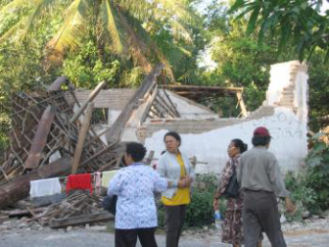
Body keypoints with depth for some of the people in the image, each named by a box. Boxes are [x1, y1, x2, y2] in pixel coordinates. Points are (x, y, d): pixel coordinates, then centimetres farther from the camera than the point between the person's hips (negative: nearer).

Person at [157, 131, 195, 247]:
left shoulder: (184, 157, 9)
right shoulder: (163, 158, -8)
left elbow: (191, 172, 16)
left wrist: (189, 179, -8)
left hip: (184, 197, 6)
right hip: (171, 197, -6)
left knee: (180, 225, 12)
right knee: (172, 226, -6)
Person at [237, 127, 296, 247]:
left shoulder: (244, 156, 6)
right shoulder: (269, 156, -9)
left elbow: (240, 179, 12)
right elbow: (277, 180, -19)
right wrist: (287, 200, -23)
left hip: (249, 198, 3)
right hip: (266, 199, -3)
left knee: (250, 237, -1)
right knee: (274, 233, 12)